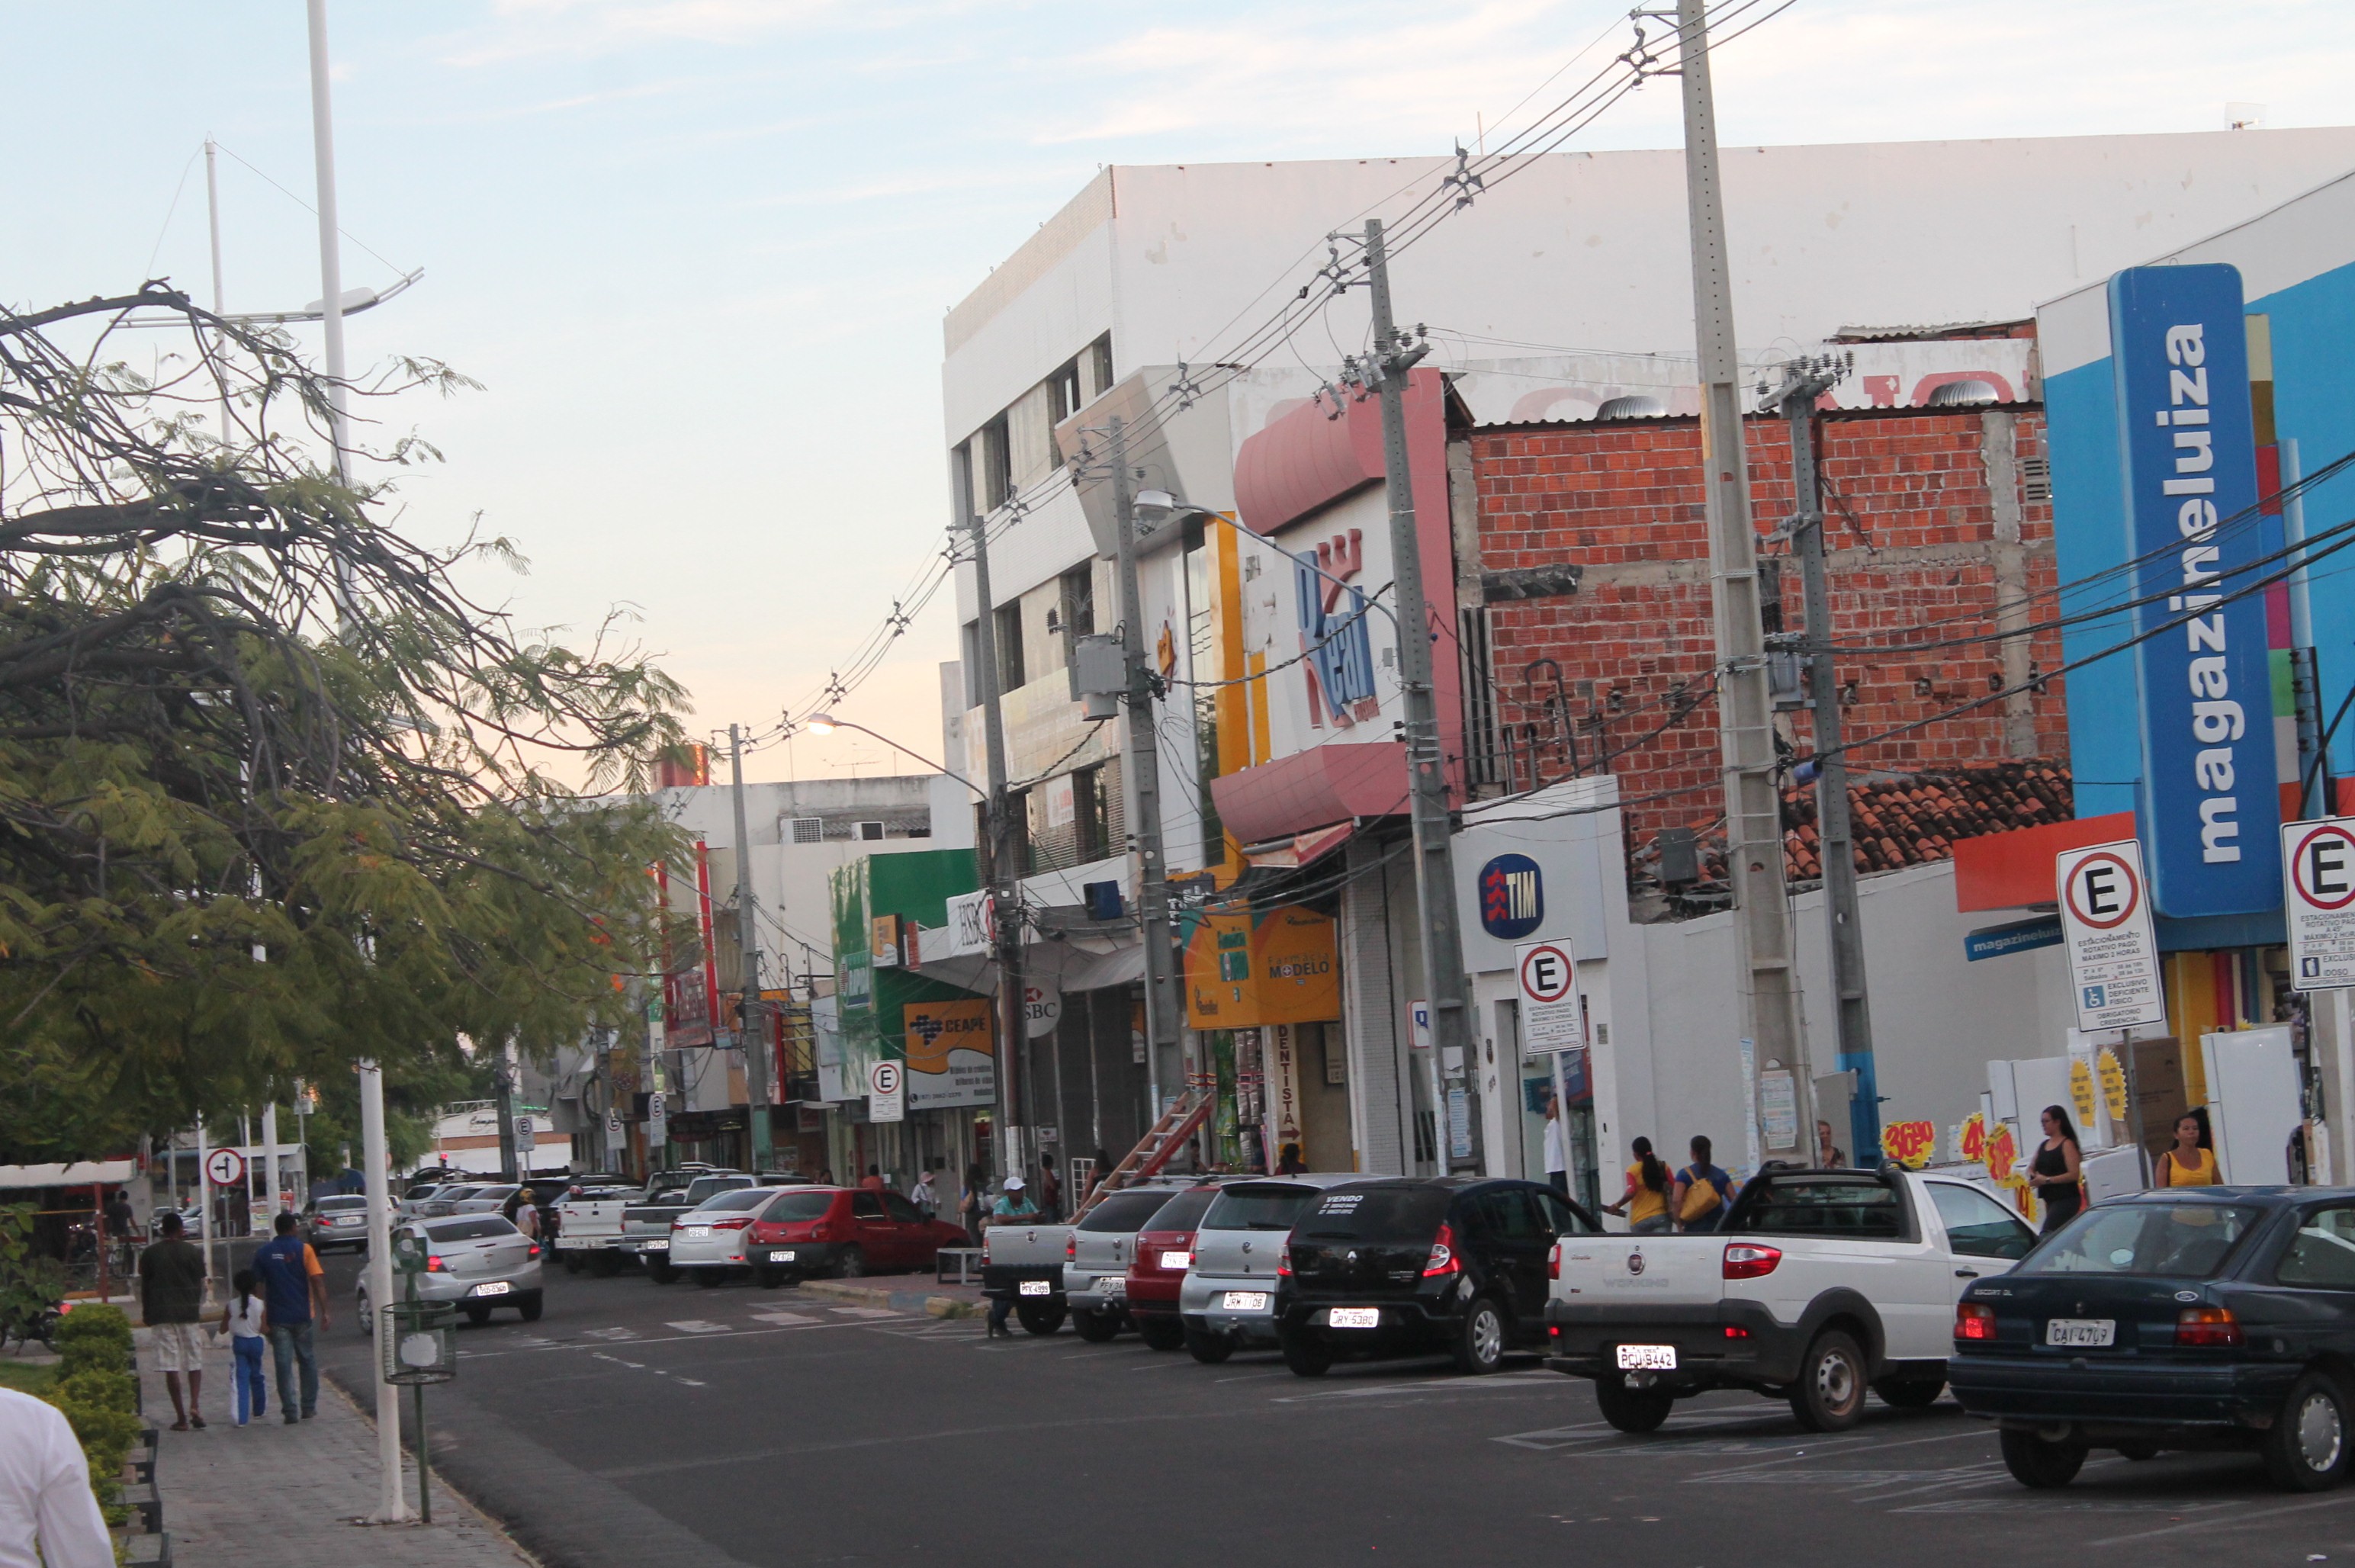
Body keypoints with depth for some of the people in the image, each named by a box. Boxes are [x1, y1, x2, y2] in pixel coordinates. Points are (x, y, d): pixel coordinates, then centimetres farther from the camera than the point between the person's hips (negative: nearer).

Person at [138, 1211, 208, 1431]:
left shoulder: (149, 1254, 2)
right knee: (195, 1362, 10)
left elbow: (144, 1287, 5)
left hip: (162, 1314, 0)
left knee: (171, 1367, 0)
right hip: (188, 1313, 0)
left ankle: (181, 1417, -2)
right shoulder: (192, 1252, 0)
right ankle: (194, 1406, -10)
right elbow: (200, 1284, 5)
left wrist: (146, 1313, 16)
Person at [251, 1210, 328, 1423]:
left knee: (284, 1365, 2)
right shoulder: (303, 1249, -5)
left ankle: (290, 1411, -3)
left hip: (277, 1317, 1)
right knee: (307, 1361, 13)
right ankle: (309, 1407, 16)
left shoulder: (263, 1252, 2)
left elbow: (258, 1285, 4)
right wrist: (324, 1311, -9)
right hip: (303, 1316, -1)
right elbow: (317, 1281, -11)